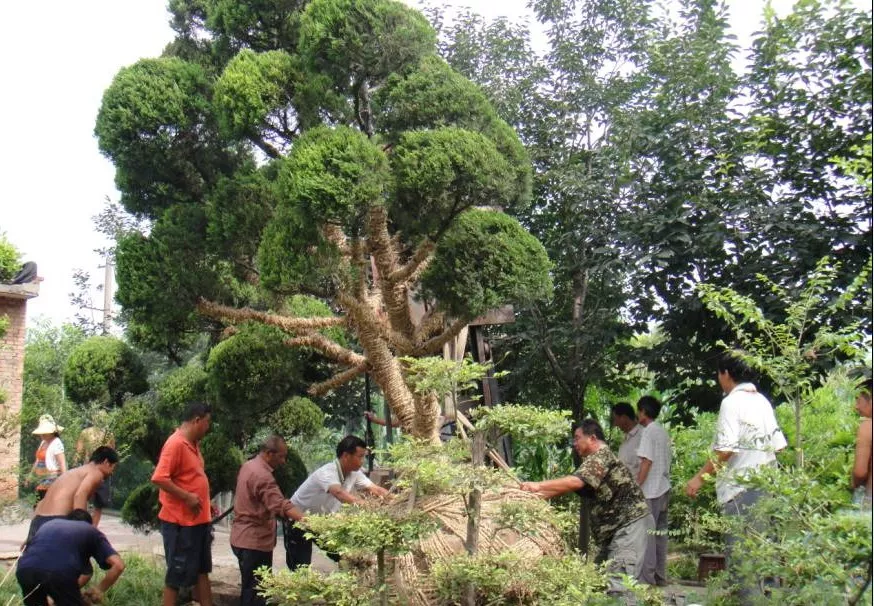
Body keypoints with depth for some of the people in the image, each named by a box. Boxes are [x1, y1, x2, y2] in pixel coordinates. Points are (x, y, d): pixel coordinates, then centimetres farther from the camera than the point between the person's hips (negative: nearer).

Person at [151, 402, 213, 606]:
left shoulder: (193, 444, 10)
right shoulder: (176, 444, -18)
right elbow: (159, 478, -26)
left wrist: (205, 505, 15)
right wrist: (187, 497, -23)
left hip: (199, 519, 10)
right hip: (181, 522, -9)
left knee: (202, 570, 17)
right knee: (178, 574, 1)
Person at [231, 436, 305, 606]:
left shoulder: (248, 466, 9)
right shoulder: (262, 475, -23)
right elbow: (282, 506, -33)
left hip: (245, 537, 10)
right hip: (255, 541, -10)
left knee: (251, 589, 17)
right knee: (256, 592, -5)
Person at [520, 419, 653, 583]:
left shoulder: (601, 454, -14)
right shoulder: (595, 461, 18)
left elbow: (576, 482, -28)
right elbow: (578, 488, 15)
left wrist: (539, 485, -23)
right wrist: (536, 494, 8)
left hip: (631, 523, -10)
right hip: (616, 526, 10)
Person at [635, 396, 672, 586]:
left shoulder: (648, 432, -11)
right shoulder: (663, 432, 15)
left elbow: (646, 462, -16)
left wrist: (636, 487, -13)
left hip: (651, 490, -9)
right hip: (664, 488, 9)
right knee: (660, 531, 10)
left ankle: (647, 576, -5)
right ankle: (661, 575, 14)